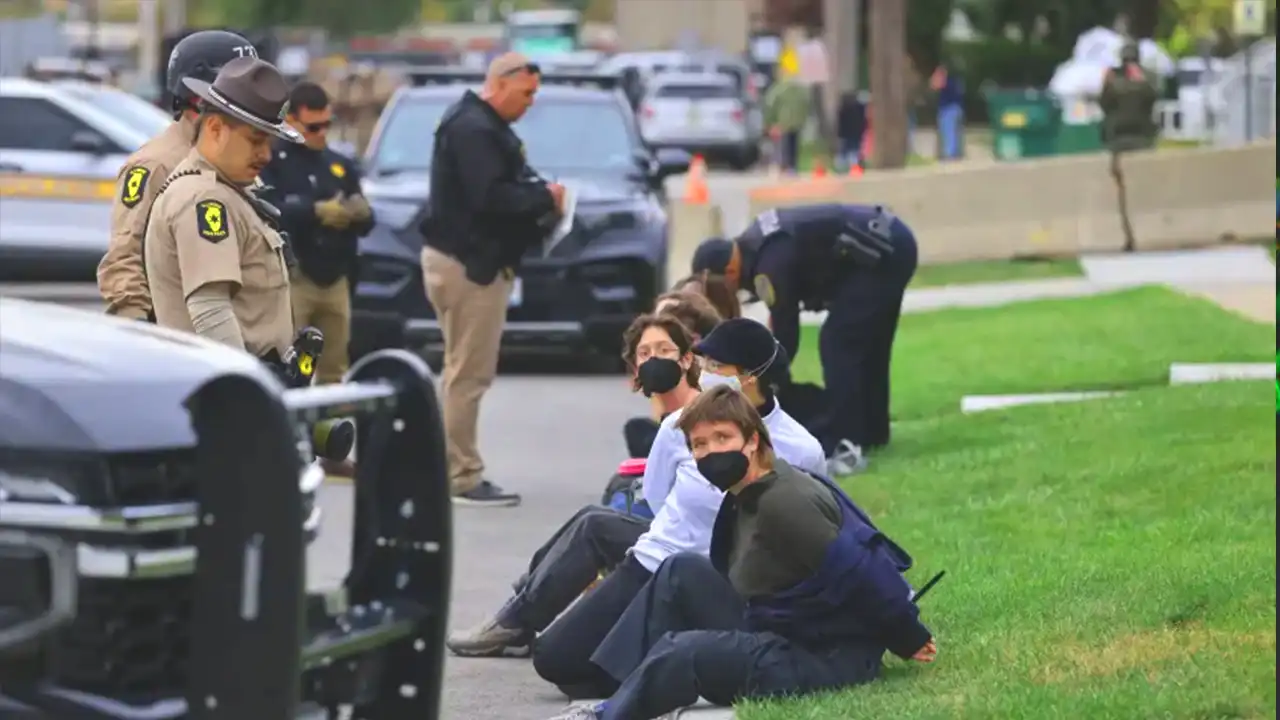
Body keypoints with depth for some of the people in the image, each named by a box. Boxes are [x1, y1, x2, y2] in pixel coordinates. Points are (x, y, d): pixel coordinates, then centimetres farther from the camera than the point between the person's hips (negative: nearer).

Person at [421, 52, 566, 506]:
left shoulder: (487, 127, 19)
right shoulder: (472, 129, -16)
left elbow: (505, 188, 20)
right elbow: (490, 197, -24)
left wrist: (539, 199, 3)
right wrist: (544, 199, -13)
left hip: (477, 260, 11)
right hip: (468, 263, -11)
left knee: (465, 373, 14)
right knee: (468, 373, -9)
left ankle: (457, 471, 18)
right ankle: (461, 477, -7)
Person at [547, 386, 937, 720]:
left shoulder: (785, 503, -24)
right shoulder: (747, 494, 8)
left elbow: (859, 578, -24)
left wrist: (910, 640, -15)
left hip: (827, 658, -10)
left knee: (681, 652, -23)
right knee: (682, 572, 8)